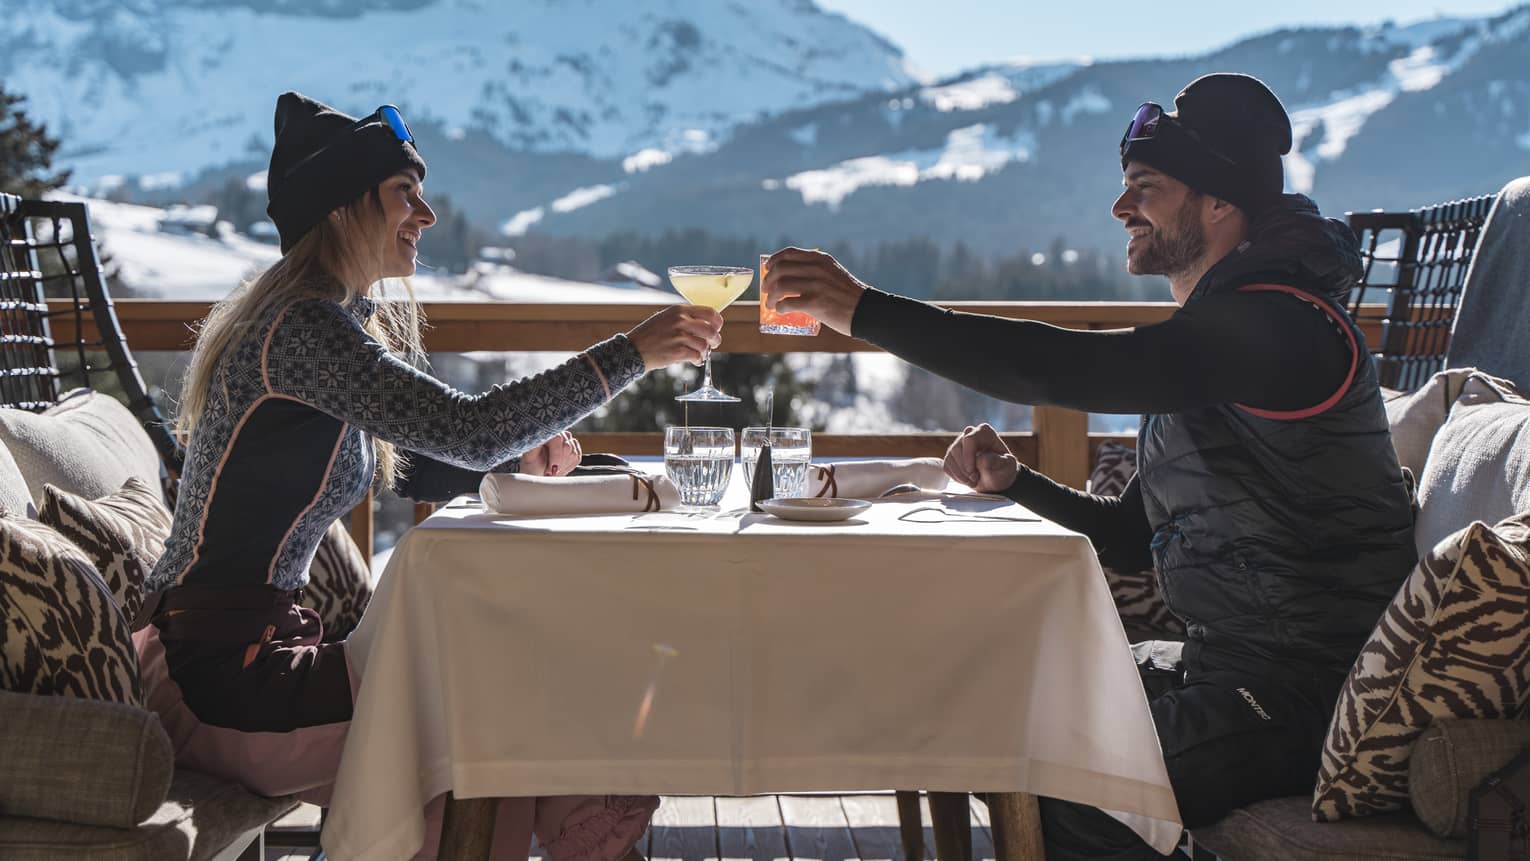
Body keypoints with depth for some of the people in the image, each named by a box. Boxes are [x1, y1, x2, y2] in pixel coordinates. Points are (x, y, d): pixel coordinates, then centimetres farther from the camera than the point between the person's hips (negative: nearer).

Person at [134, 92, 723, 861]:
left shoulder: (344, 318, 12)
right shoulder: (302, 326, -19)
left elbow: (408, 457, 21)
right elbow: (466, 427, -27)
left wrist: (519, 454, 2)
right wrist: (633, 353, -22)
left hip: (252, 656, 9)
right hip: (222, 681, -9)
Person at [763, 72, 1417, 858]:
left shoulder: (1277, 322, -18)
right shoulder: (1208, 336, 14)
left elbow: (1071, 370, -31)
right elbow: (1131, 536, 16)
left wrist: (865, 309, -28)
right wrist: (1014, 482, -1)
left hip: (1307, 696, -10)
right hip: (1225, 663, 10)